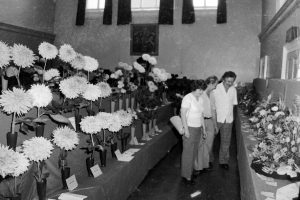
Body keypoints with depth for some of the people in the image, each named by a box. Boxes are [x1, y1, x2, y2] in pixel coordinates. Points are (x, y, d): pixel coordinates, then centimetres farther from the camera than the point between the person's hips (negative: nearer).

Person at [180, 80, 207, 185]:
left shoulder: (200, 99, 9)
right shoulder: (188, 98, -15)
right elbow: (183, 114, -17)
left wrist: (203, 128, 17)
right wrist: (186, 129, -20)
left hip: (198, 128, 8)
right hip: (189, 128, -8)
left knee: (194, 152, 14)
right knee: (188, 152, -1)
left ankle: (190, 171, 28)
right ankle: (186, 176, 9)